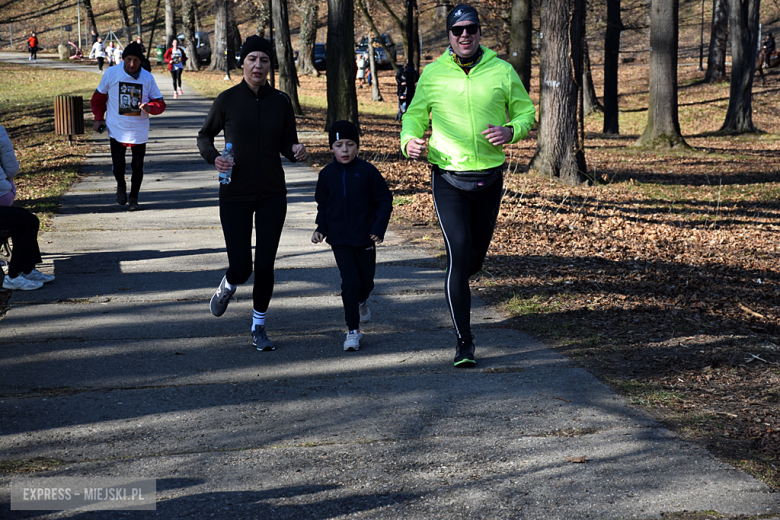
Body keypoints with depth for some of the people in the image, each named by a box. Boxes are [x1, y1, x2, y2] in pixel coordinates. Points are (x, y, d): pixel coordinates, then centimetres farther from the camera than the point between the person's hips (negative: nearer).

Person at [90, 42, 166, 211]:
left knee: (137, 167, 4)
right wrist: (99, 118, 2)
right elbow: (99, 97, 10)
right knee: (118, 165, -3)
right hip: (116, 130, -1)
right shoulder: (111, 73, -4)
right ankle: (121, 186, 30)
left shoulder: (147, 77, -2)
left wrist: (149, 107, -21)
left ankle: (134, 198, 23)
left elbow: (160, 103, 1)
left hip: (139, 131, 1)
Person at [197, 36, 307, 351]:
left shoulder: (281, 101, 1)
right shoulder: (227, 100, -5)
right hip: (235, 194, -2)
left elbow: (286, 144, 8)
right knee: (241, 268, -6)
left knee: (265, 265, 1)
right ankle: (227, 287, 33)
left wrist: (296, 150, -15)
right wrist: (213, 158, -13)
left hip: (272, 194, 2)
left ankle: (259, 327, 20)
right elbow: (204, 136, 7)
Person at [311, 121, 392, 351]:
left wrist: (379, 227, -11)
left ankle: (361, 301, 50)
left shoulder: (367, 171, -7)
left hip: (364, 237, 0)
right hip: (339, 240, 0)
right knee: (350, 281, -10)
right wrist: (321, 228, 2)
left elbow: (385, 201, -1)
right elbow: (323, 205, 15)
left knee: (366, 280, 12)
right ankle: (353, 330, -1)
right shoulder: (327, 174, 1)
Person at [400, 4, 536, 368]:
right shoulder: (432, 75, -1)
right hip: (448, 178, -2)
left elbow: (525, 111, 9)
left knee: (476, 256, 14)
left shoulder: (502, 72, 0)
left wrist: (511, 131, -13)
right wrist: (409, 142, -11)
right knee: (458, 255, -11)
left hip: (490, 178, 2)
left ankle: (454, 287, 51)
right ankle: (464, 342, -4)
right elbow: (415, 116, 11)